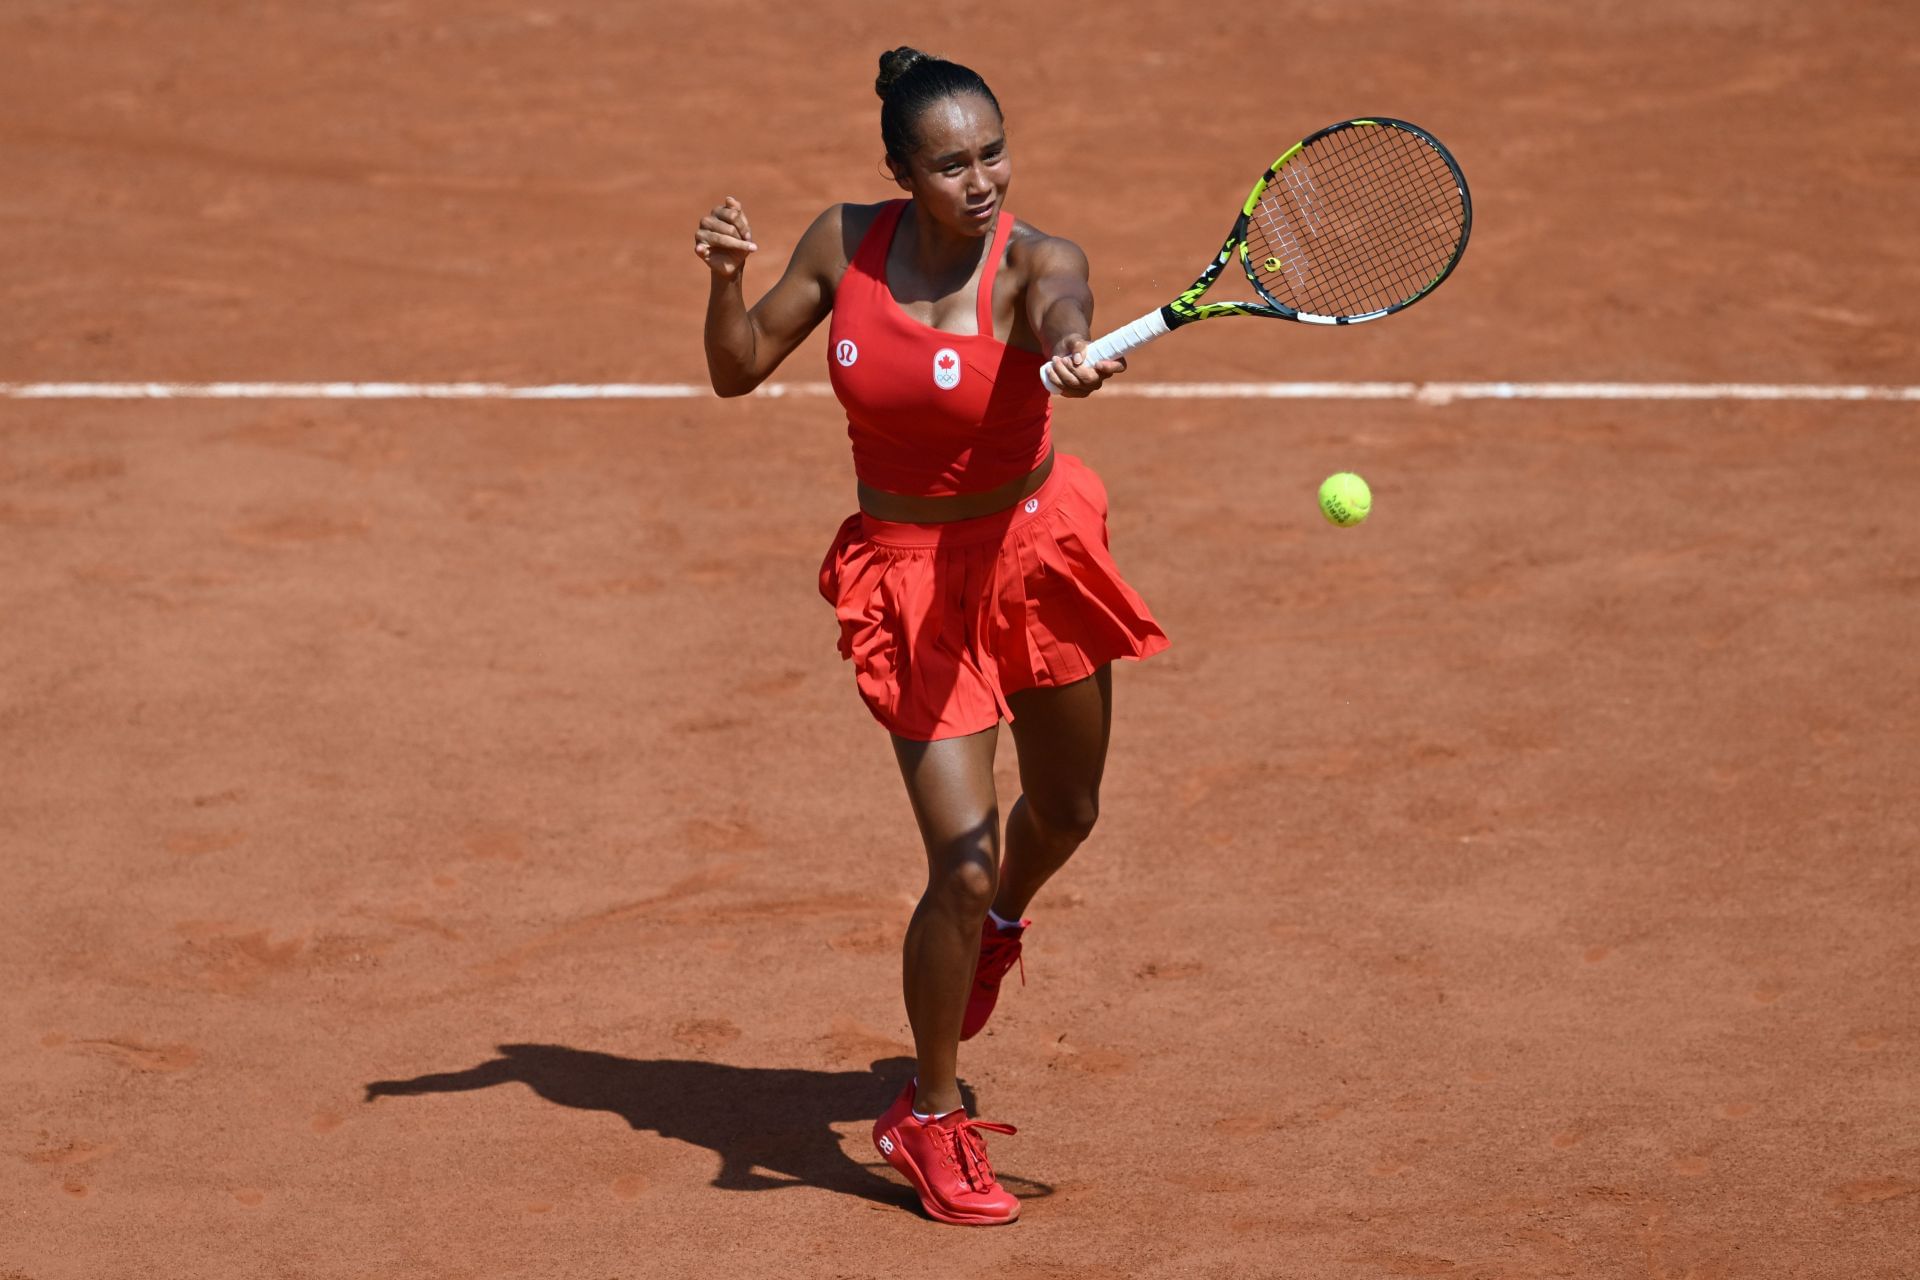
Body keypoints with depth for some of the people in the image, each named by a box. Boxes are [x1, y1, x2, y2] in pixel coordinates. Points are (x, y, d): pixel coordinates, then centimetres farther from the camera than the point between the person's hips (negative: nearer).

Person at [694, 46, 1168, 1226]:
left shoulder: (1035, 264, -20)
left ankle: (1000, 923, 62)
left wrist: (1076, 353, -70)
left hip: (1034, 551, 1)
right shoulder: (844, 243, -11)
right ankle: (930, 1122, 13)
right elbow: (738, 373, 0)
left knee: (1066, 812, 23)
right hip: (907, 576, -1)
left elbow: (1062, 308, -46)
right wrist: (728, 280, -21)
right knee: (964, 864, -9)